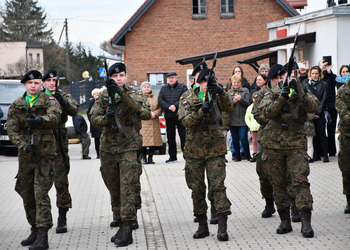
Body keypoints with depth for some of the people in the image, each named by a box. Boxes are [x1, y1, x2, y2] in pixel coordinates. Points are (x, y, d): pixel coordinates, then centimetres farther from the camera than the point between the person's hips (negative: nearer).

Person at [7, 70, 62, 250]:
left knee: (41, 193, -13)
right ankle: (35, 230, 25)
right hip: (25, 154, 5)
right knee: (26, 193, 10)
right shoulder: (16, 106, 9)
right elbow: (12, 130, 0)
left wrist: (40, 120, -43)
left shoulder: (49, 101, 0)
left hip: (45, 154, -5)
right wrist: (23, 145, -18)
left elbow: (54, 117, -21)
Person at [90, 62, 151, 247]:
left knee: (127, 188, -13)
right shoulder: (103, 96, 7)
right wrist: (106, 117, -22)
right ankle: (121, 226, 22)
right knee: (114, 191, 10)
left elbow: (138, 108, -25)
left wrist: (121, 93, -39)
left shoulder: (134, 94, -3)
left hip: (128, 148, -4)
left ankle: (127, 230, -16)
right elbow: (94, 119, -1)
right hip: (108, 149, 4)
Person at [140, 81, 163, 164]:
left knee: (154, 141, -2)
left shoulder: (155, 98, 16)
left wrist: (155, 113, -8)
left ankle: (150, 157, 7)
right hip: (143, 123, -3)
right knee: (143, 141, -9)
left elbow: (160, 108, 11)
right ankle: (144, 158, 2)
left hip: (154, 123, 3)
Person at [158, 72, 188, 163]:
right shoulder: (163, 88, 13)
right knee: (170, 137, 8)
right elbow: (160, 100, 2)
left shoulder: (183, 87, 4)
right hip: (168, 116, 4)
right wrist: (168, 107, -14)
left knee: (183, 135, -4)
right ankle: (172, 157, 16)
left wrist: (175, 105, -20)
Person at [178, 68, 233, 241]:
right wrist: (201, 111, -28)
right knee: (197, 188, 7)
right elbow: (185, 121, -12)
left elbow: (228, 108, -15)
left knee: (218, 186, -8)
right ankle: (202, 226, 18)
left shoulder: (216, 97, 5)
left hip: (215, 149, -1)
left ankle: (222, 227, -11)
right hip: (194, 150, 1)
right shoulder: (188, 100, 3)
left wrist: (221, 92, -32)